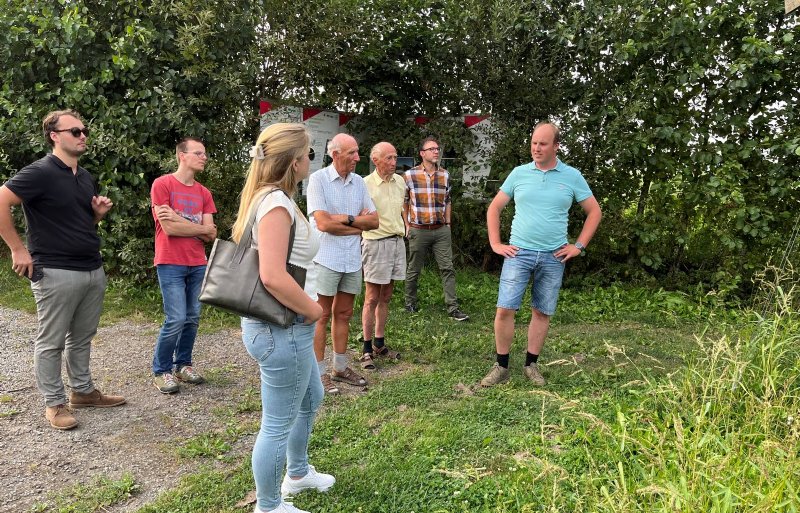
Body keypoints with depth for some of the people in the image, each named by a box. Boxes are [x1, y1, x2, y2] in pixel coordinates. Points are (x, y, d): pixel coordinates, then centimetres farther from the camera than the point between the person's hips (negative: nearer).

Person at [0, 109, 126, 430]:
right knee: (51, 341, 5)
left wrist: (99, 212, 2)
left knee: (82, 337, 16)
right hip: (56, 273, -7)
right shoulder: (40, 172, -11)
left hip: (93, 270, 8)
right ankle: (54, 403, 16)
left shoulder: (86, 177, 13)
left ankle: (83, 391, 29)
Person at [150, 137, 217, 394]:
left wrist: (178, 219, -9)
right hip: (170, 264, -5)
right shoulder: (162, 184, -5)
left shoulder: (204, 193, 10)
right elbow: (169, 228, -13)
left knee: (192, 318, 9)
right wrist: (201, 228, -2)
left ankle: (183, 365, 25)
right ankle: (161, 371, 9)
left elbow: (211, 235, 2)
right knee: (176, 319, -8)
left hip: (198, 264, 6)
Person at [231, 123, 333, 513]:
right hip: (282, 329, -11)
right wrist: (313, 309, -16)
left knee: (311, 399, 28)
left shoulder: (267, 197, 9)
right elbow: (273, 276, -31)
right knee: (278, 424, 7)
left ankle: (298, 474, 49)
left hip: (283, 325, 11)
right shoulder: (276, 203, -22)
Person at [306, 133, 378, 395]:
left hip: (352, 259, 6)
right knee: (322, 317, 2)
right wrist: (358, 223, -8)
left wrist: (346, 219, -12)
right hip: (326, 258, -6)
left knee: (343, 314, 14)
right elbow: (322, 223, -18)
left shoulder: (358, 182, 8)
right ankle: (319, 373, 12)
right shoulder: (318, 179, -9)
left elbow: (374, 221, 5)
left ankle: (340, 367, 25)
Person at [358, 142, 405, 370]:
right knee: (372, 299, -1)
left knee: (385, 297, 14)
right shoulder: (366, 184, -13)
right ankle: (367, 349, 9)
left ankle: (379, 344, 25)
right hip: (376, 243, -6)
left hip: (397, 242, 7)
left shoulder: (400, 182, 8)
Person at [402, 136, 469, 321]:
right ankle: (410, 303, 25)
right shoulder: (409, 175, -5)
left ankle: (452, 308, 3)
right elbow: (404, 202, 4)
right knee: (414, 270, 8)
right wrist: (407, 225, 2)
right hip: (419, 230, -3)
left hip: (441, 230, 3)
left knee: (448, 268, 0)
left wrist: (448, 223, 11)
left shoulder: (445, 175, 6)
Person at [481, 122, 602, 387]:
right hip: (518, 253, 0)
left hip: (553, 257, 0)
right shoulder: (519, 173, 4)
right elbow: (494, 208, 10)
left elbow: (594, 212, 9)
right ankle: (501, 366, 6)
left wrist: (579, 246, 2)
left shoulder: (572, 176, 2)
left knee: (542, 312, 8)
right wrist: (496, 244, 2)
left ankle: (531, 365, 22)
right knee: (505, 309, -7)